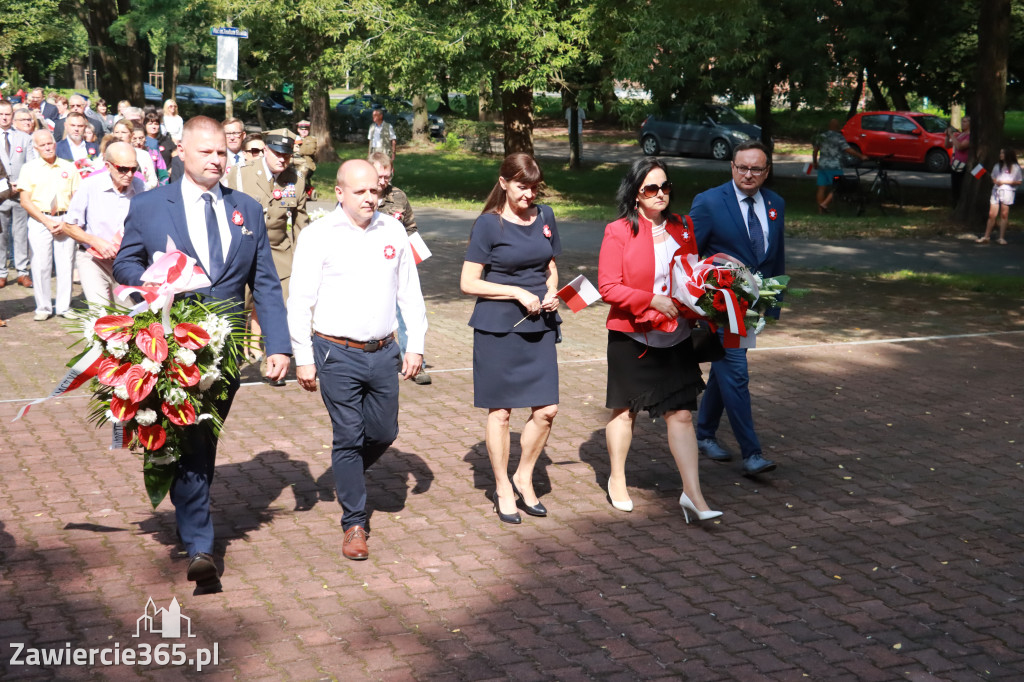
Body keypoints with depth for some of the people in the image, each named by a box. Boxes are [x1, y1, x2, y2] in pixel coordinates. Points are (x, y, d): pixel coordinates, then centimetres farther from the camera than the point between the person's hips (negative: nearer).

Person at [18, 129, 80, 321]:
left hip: (65, 221, 1)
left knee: (66, 263, 0)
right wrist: (47, 222, -9)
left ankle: (64, 306, 9)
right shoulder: (29, 168, 5)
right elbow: (25, 201, 0)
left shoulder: (69, 168, 9)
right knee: (40, 265, -3)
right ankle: (43, 307, 7)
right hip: (39, 221, -1)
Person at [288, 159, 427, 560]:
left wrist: (416, 345, 7)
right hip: (337, 354, -4)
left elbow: (409, 293, 12)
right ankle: (354, 523, 12)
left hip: (383, 352, 4)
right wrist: (303, 358, -6)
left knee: (384, 433, 11)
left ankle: (348, 478, 42)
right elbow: (300, 301, -4)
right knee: (349, 437, 0)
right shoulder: (318, 236, -6)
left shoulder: (393, 231, 6)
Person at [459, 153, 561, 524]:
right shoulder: (489, 224, -7)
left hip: (539, 326, 5)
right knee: (500, 411, 5)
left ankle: (523, 479, 23)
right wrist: (518, 292, -15)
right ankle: (503, 489, 21)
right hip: (498, 329, -5)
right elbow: (469, 282, -8)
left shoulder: (545, 217, 8)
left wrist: (551, 293, -1)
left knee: (547, 409, 1)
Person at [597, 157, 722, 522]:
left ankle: (692, 494, -1)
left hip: (675, 338, 3)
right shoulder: (618, 232, -8)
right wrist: (652, 300, -22)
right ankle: (616, 479, 33)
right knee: (626, 409, 13)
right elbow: (608, 287, -12)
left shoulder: (681, 229, 7)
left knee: (681, 413, -3)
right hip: (632, 337, -3)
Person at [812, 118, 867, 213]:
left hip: (822, 166, 6)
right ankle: (824, 204, -12)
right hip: (834, 167, -6)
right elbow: (848, 150, -14)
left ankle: (820, 210, 7)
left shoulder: (821, 136, 10)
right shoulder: (839, 137, -8)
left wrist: (815, 163, 29)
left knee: (821, 188, 7)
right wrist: (861, 156, -8)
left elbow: (815, 151, 16)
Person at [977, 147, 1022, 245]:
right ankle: (986, 236, 3)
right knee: (992, 214, -2)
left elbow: (1018, 182, -2)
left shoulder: (1015, 167, 1)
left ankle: (1002, 238, 4)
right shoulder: (997, 166, 17)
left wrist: (1004, 182, -10)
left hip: (1007, 191, -4)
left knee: (1004, 215, -1)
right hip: (996, 191, 4)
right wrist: (995, 182, 0)